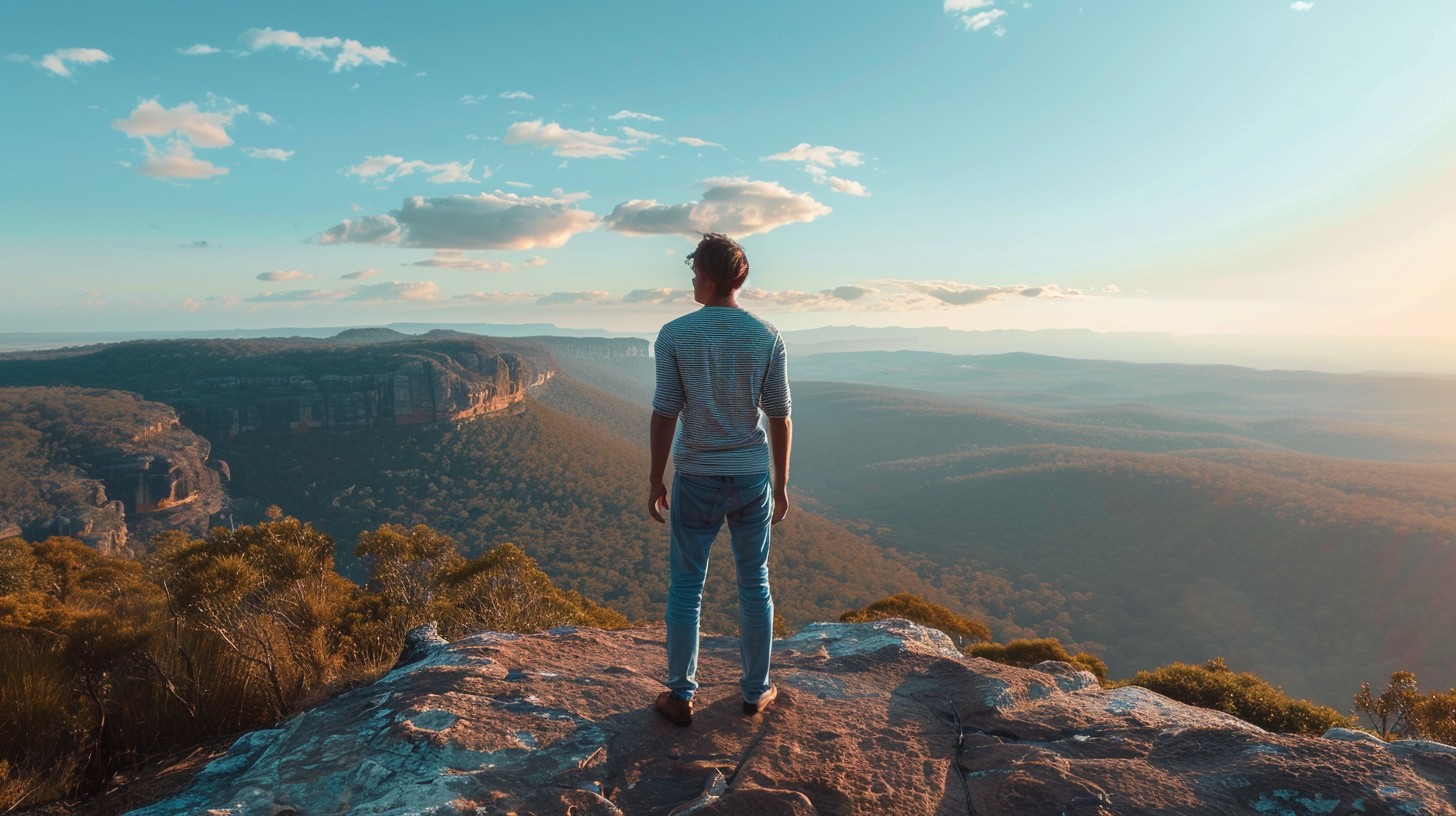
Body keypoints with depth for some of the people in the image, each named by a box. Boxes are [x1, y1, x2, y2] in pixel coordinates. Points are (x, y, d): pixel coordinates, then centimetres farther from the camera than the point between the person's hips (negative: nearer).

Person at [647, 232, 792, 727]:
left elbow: (664, 416, -8)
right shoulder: (767, 338, -3)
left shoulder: (674, 336, -8)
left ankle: (681, 696, 22)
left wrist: (656, 483, 1)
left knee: (685, 588, 12)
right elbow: (779, 417, -2)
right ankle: (756, 691, 27)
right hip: (752, 478, 2)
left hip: (696, 480, -1)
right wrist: (781, 485, 8)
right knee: (754, 585, 15)